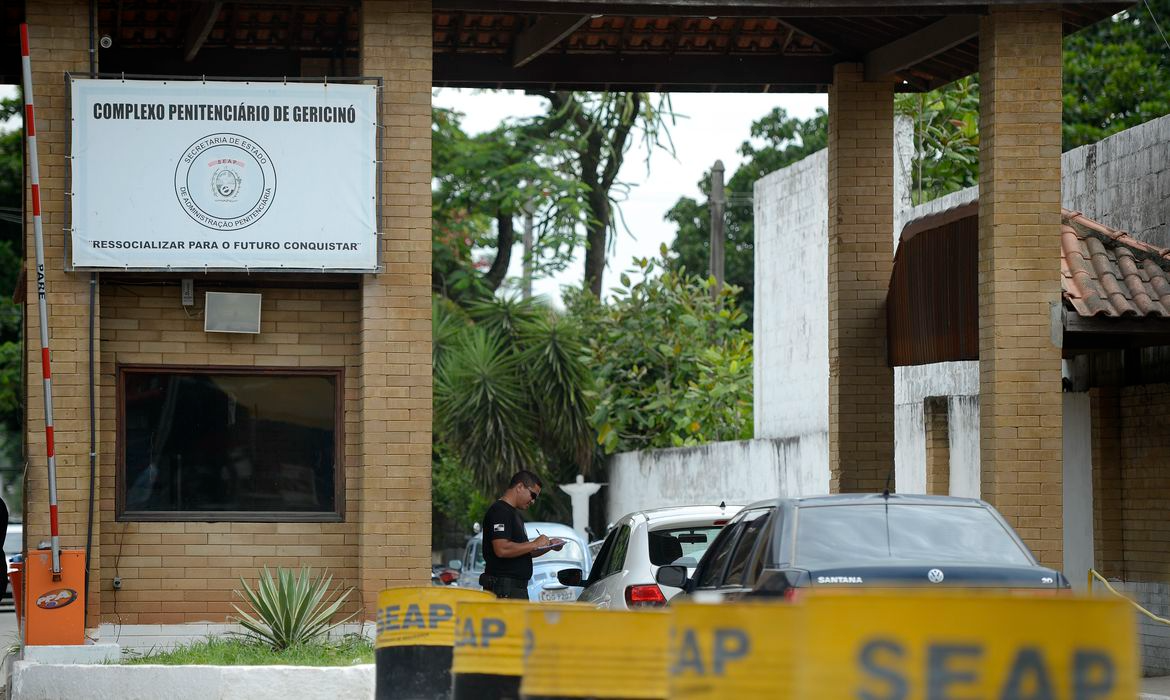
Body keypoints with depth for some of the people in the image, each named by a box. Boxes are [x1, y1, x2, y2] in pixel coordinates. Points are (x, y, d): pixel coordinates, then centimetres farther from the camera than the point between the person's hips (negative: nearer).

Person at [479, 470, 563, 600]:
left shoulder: (515, 514, 22)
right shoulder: (499, 511, -11)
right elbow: (502, 549, -23)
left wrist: (550, 546, 13)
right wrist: (534, 544, -15)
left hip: (518, 588, 11)